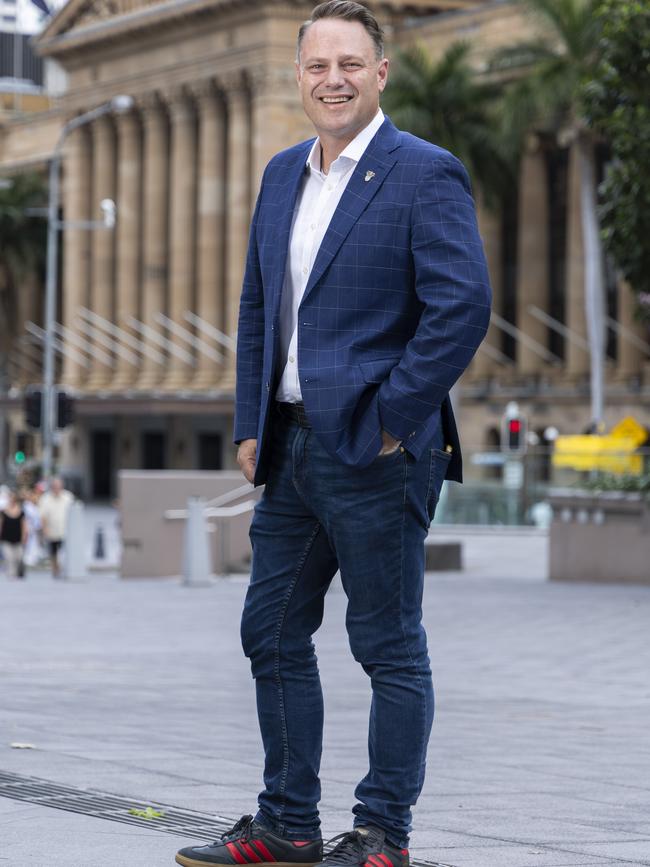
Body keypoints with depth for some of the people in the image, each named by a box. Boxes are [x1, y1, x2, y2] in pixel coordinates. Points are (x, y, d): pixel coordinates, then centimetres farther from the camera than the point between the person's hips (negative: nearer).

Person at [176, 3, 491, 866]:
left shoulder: (424, 174, -9)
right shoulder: (283, 175, 15)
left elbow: (464, 304, -18)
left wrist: (391, 417, -17)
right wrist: (251, 425, 11)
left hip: (376, 450, -8)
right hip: (291, 446, 8)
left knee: (390, 648, 1)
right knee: (272, 634, 12)